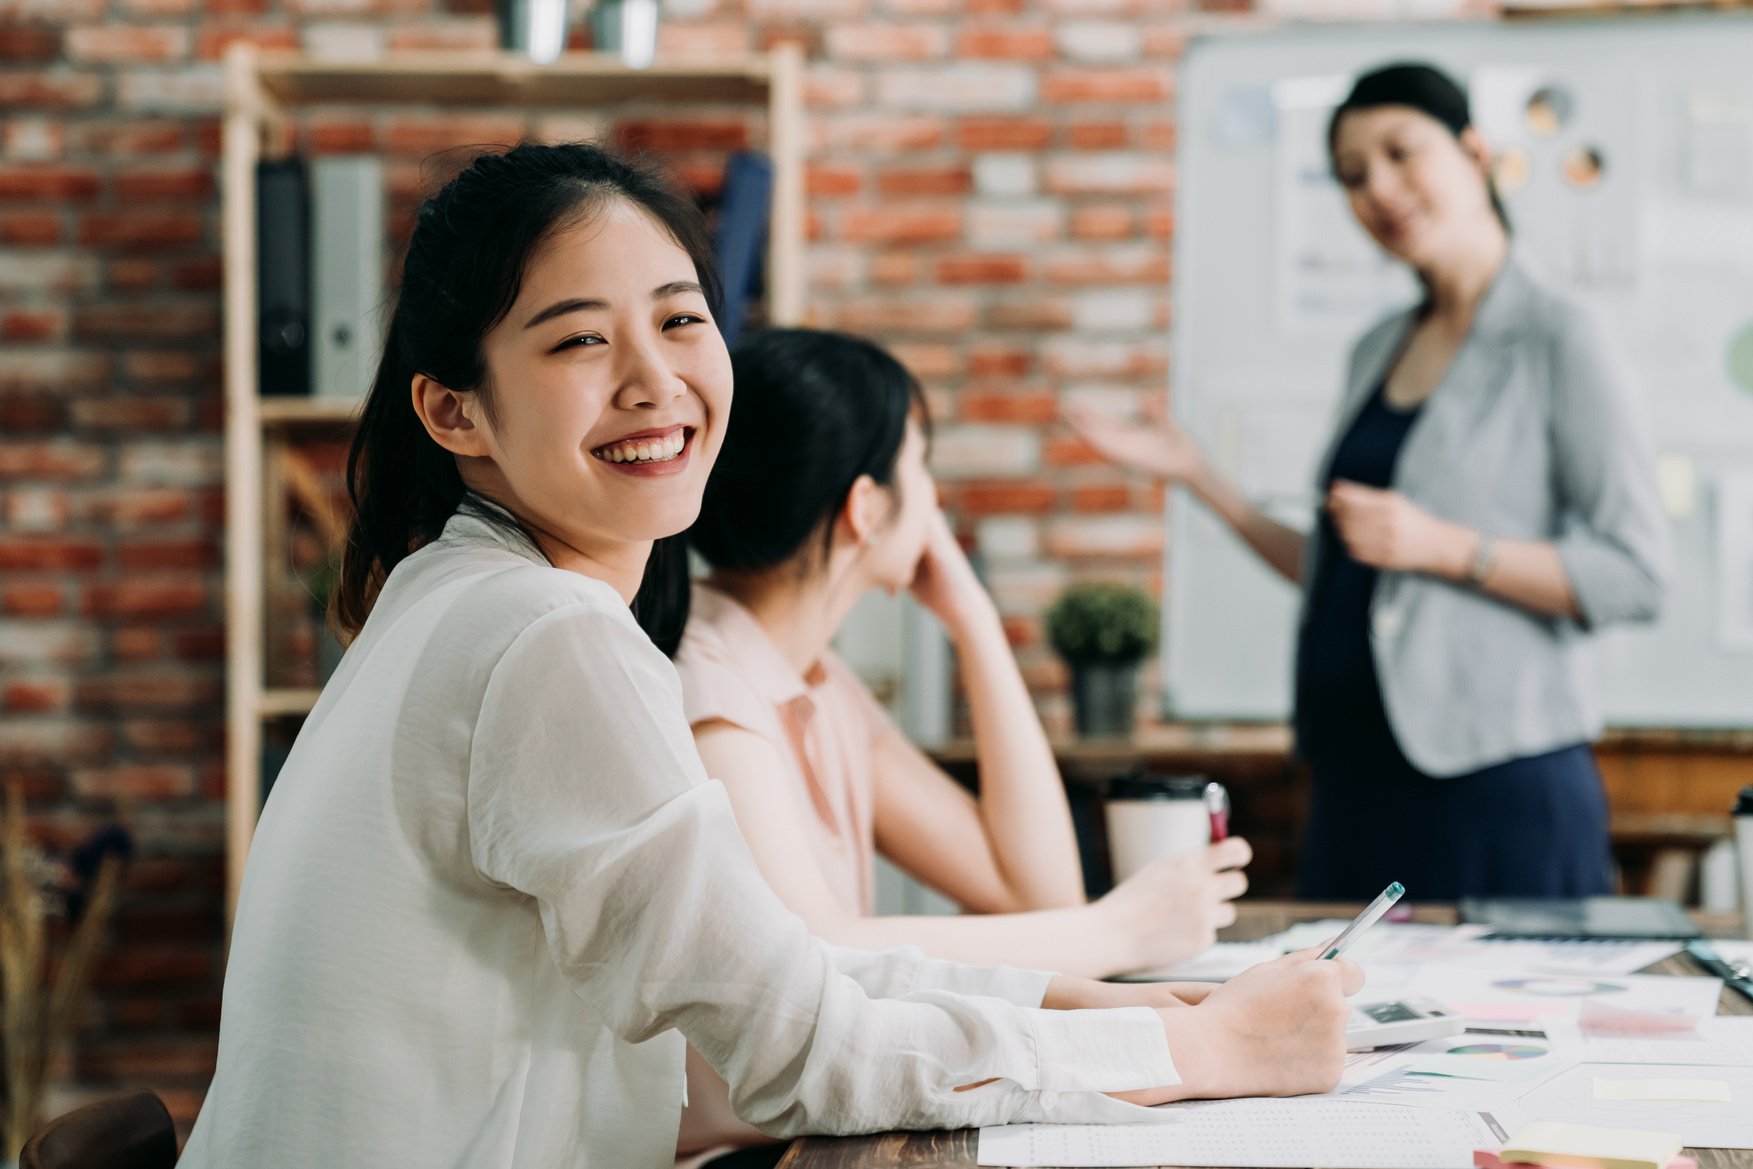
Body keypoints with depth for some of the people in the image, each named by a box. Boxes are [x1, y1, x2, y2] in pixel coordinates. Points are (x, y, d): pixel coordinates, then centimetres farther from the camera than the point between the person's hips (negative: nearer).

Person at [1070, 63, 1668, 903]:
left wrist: (1442, 547, -17)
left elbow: (1634, 576, -11)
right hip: (1358, 785, 7)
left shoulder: (1557, 343, -4)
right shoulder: (1378, 353, 16)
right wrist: (1198, 478, 16)